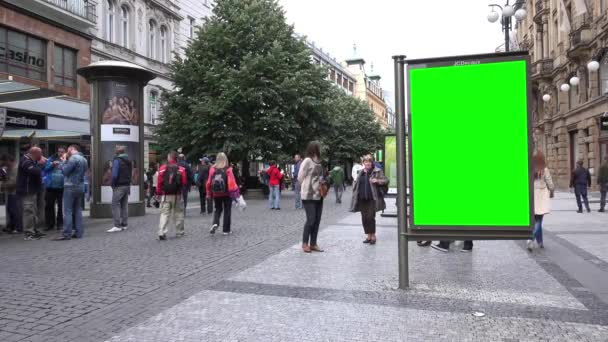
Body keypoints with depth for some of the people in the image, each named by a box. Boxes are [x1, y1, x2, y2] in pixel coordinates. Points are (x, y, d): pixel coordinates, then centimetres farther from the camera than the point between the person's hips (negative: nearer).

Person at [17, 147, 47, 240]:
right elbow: (35, 171, -29)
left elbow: (36, 171, 20)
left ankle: (34, 231, 24)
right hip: (27, 191, -11)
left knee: (34, 212, 16)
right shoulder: (26, 161, -17)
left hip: (32, 191, 11)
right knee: (29, 211, -10)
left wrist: (40, 164, 4)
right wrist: (41, 164, -13)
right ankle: (29, 234, -8)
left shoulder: (30, 160, 17)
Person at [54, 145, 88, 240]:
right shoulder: (84, 159, 13)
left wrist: (64, 161, 2)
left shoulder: (73, 158, -13)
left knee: (67, 211, -5)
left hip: (71, 187, -8)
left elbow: (65, 171, -13)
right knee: (78, 210, 11)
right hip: (80, 187, 8)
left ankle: (67, 234, -6)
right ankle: (78, 232, 11)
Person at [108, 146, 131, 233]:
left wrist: (113, 184, -5)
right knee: (124, 205, 11)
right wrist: (128, 182, 14)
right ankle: (124, 225, 14)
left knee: (115, 205, -5)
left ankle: (117, 226, -9)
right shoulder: (129, 161, 13)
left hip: (119, 186, -8)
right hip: (127, 185, 8)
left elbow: (114, 175, -15)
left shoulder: (117, 160, -11)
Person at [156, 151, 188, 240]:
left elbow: (159, 183, -4)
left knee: (164, 214, 3)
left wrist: (158, 194, 6)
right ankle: (179, 232, 21)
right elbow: (184, 183, -4)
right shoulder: (181, 169, -5)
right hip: (177, 196, 0)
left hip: (165, 195, 0)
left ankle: (162, 233, -8)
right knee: (178, 213, 13)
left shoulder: (162, 169, -4)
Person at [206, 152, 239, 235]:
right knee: (227, 211, 10)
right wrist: (235, 193, -8)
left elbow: (209, 182, -1)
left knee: (218, 210, 19)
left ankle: (215, 223, -6)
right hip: (227, 194, -2)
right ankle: (226, 230, 12)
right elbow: (232, 183, -15)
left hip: (216, 194, 2)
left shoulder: (212, 169, -5)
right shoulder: (228, 169, -12)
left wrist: (209, 193, 10)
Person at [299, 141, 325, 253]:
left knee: (317, 220, 8)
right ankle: (305, 243, 11)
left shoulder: (318, 162, 11)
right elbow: (300, 178, -9)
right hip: (309, 196, -7)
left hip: (318, 195, 7)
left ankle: (313, 243, 17)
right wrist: (307, 188, 0)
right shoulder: (307, 161, -11)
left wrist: (322, 186, 3)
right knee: (311, 220, -5)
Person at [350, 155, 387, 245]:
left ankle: (373, 236, 7)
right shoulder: (361, 172, 16)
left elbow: (386, 181, -2)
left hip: (372, 199, -5)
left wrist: (377, 181, -17)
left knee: (370, 217, -8)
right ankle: (369, 236, 19)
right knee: (364, 218, 7)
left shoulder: (377, 171, 0)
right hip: (362, 199, 5)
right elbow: (357, 183, 29)